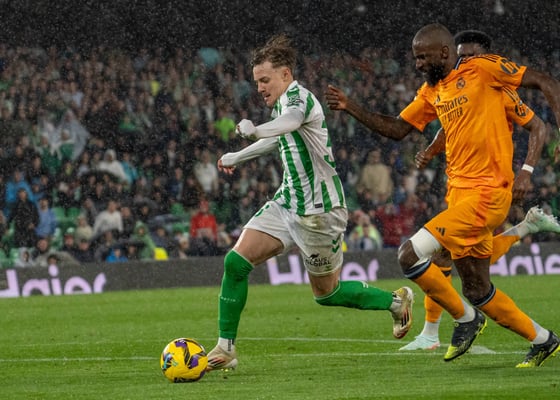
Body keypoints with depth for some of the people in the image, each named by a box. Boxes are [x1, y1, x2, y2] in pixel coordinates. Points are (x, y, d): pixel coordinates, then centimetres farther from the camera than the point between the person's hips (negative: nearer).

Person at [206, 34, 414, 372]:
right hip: (287, 202, 9)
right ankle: (226, 350, -3)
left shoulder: (299, 97, -17)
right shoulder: (284, 102, 11)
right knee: (236, 261, -7)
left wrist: (254, 130, -62)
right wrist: (236, 157, 45)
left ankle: (396, 301, 26)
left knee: (326, 293, 4)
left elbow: (288, 122, -44)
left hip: (319, 211, -9)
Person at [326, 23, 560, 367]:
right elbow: (397, 129, 18)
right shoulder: (431, 91, 15)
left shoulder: (482, 69, -7)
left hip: (487, 193, -8)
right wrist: (352, 108, 7)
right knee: (477, 291, 11)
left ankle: (466, 318, 2)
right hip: (459, 193, 8)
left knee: (411, 255, -17)